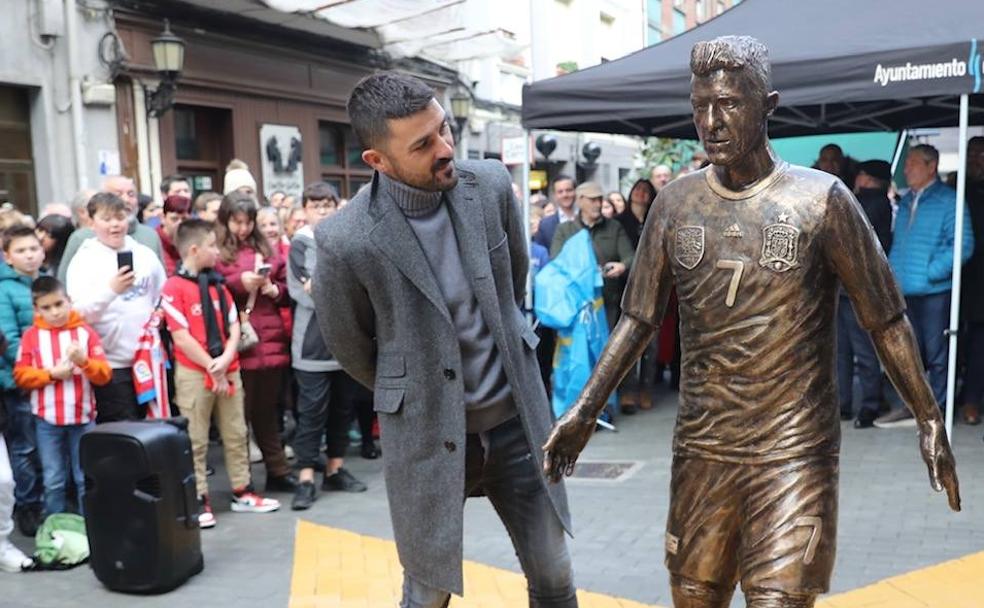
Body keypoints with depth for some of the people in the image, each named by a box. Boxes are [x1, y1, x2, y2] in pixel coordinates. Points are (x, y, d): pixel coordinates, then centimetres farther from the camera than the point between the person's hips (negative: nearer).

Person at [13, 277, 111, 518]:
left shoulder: (86, 331, 1)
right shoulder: (31, 335, 2)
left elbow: (104, 374, -3)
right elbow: (20, 375, -1)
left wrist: (84, 361, -20)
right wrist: (51, 374, -14)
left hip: (83, 417, 0)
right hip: (47, 419, 0)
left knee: (87, 479, 7)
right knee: (53, 481, 7)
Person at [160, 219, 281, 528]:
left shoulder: (218, 284, 10)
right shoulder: (174, 287, -10)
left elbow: (234, 326, 7)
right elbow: (181, 337, -14)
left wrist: (226, 359, -10)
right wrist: (211, 369, -14)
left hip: (229, 370, 6)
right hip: (194, 373, -6)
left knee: (236, 434, 13)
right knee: (195, 440, 3)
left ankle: (242, 491, 24)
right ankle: (199, 499, 13)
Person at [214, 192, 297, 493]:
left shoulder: (265, 249, 16)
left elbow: (286, 285, 19)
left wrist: (274, 289, -1)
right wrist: (239, 283, -16)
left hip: (270, 341, 4)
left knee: (267, 410, 13)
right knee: (239, 413, 1)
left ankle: (278, 471, 21)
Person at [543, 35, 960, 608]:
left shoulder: (821, 200, -6)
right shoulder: (676, 203, 2)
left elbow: (885, 320, 1)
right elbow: (640, 318, 6)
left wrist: (930, 419, 0)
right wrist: (585, 411, 2)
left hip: (795, 450, -3)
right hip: (701, 446, 4)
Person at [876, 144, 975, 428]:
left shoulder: (948, 200, -7)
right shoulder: (906, 201, 15)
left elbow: (963, 244, -14)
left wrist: (931, 272, -16)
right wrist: (893, 273, 9)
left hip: (934, 291, -7)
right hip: (905, 291, 7)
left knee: (936, 353, 2)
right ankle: (911, 407, 23)